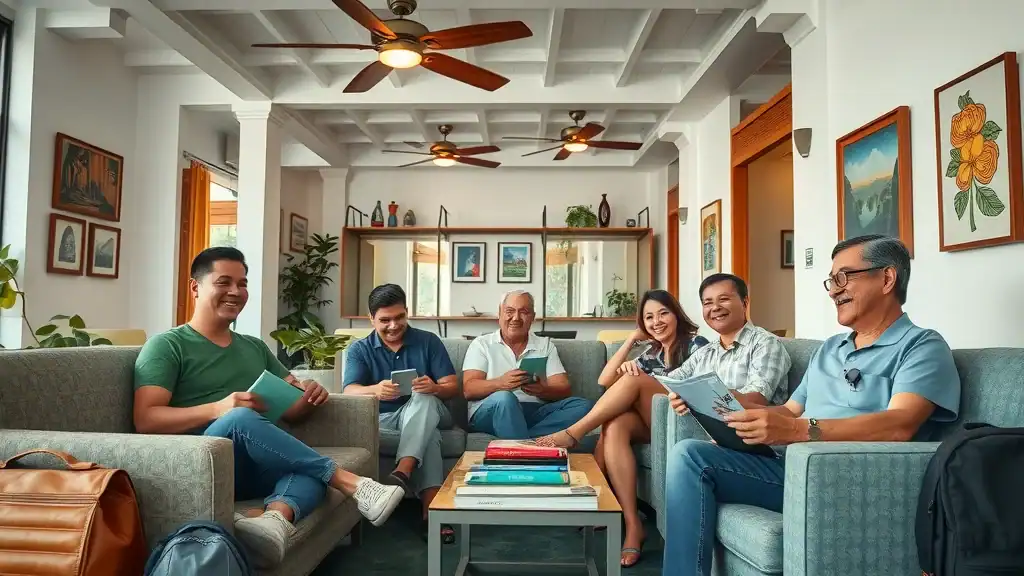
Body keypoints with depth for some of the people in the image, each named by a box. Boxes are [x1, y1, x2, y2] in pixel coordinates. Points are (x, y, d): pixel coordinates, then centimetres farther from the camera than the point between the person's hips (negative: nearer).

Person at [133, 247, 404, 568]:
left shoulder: (255, 348, 22)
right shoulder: (167, 346, 4)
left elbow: (292, 411, 20)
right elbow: (146, 421, -8)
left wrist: (311, 396, -5)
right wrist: (217, 409, -23)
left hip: (256, 470, 5)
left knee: (313, 470, -27)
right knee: (240, 419, -34)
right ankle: (353, 485, -28)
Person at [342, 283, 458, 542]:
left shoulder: (428, 341, 5)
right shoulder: (359, 349, 5)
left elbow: (452, 387, -2)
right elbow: (349, 392, -12)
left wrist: (434, 388, -29)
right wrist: (375, 390, -37)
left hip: (424, 413, 1)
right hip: (382, 421, 0)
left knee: (424, 398, -36)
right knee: (428, 436, -35)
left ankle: (402, 472, -49)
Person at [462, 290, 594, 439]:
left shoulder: (545, 345, 17)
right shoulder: (481, 344, 10)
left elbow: (563, 390, 6)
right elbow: (469, 390, -2)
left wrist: (542, 390, -18)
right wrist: (500, 383, -22)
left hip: (536, 413, 4)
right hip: (488, 413, -3)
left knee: (584, 406, -21)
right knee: (504, 398, -36)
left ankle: (520, 440, -31)